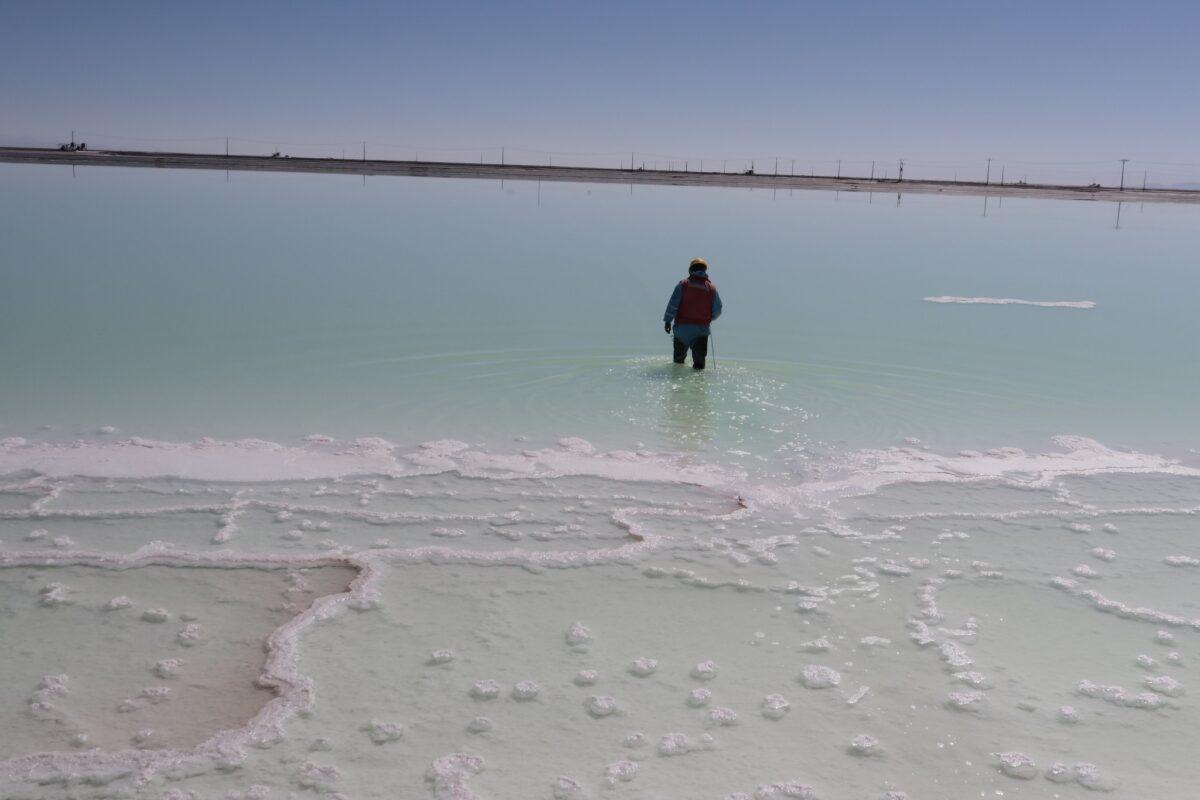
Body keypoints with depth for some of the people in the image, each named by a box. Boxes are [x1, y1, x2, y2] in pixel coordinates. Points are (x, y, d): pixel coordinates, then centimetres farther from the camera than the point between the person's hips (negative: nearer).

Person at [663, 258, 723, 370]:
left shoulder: (683, 284, -4)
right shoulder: (712, 288, 0)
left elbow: (673, 304, -9)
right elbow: (717, 311, 4)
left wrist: (667, 320, -4)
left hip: (682, 327, 0)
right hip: (702, 328, 0)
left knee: (679, 355, 20)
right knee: (699, 357, -2)